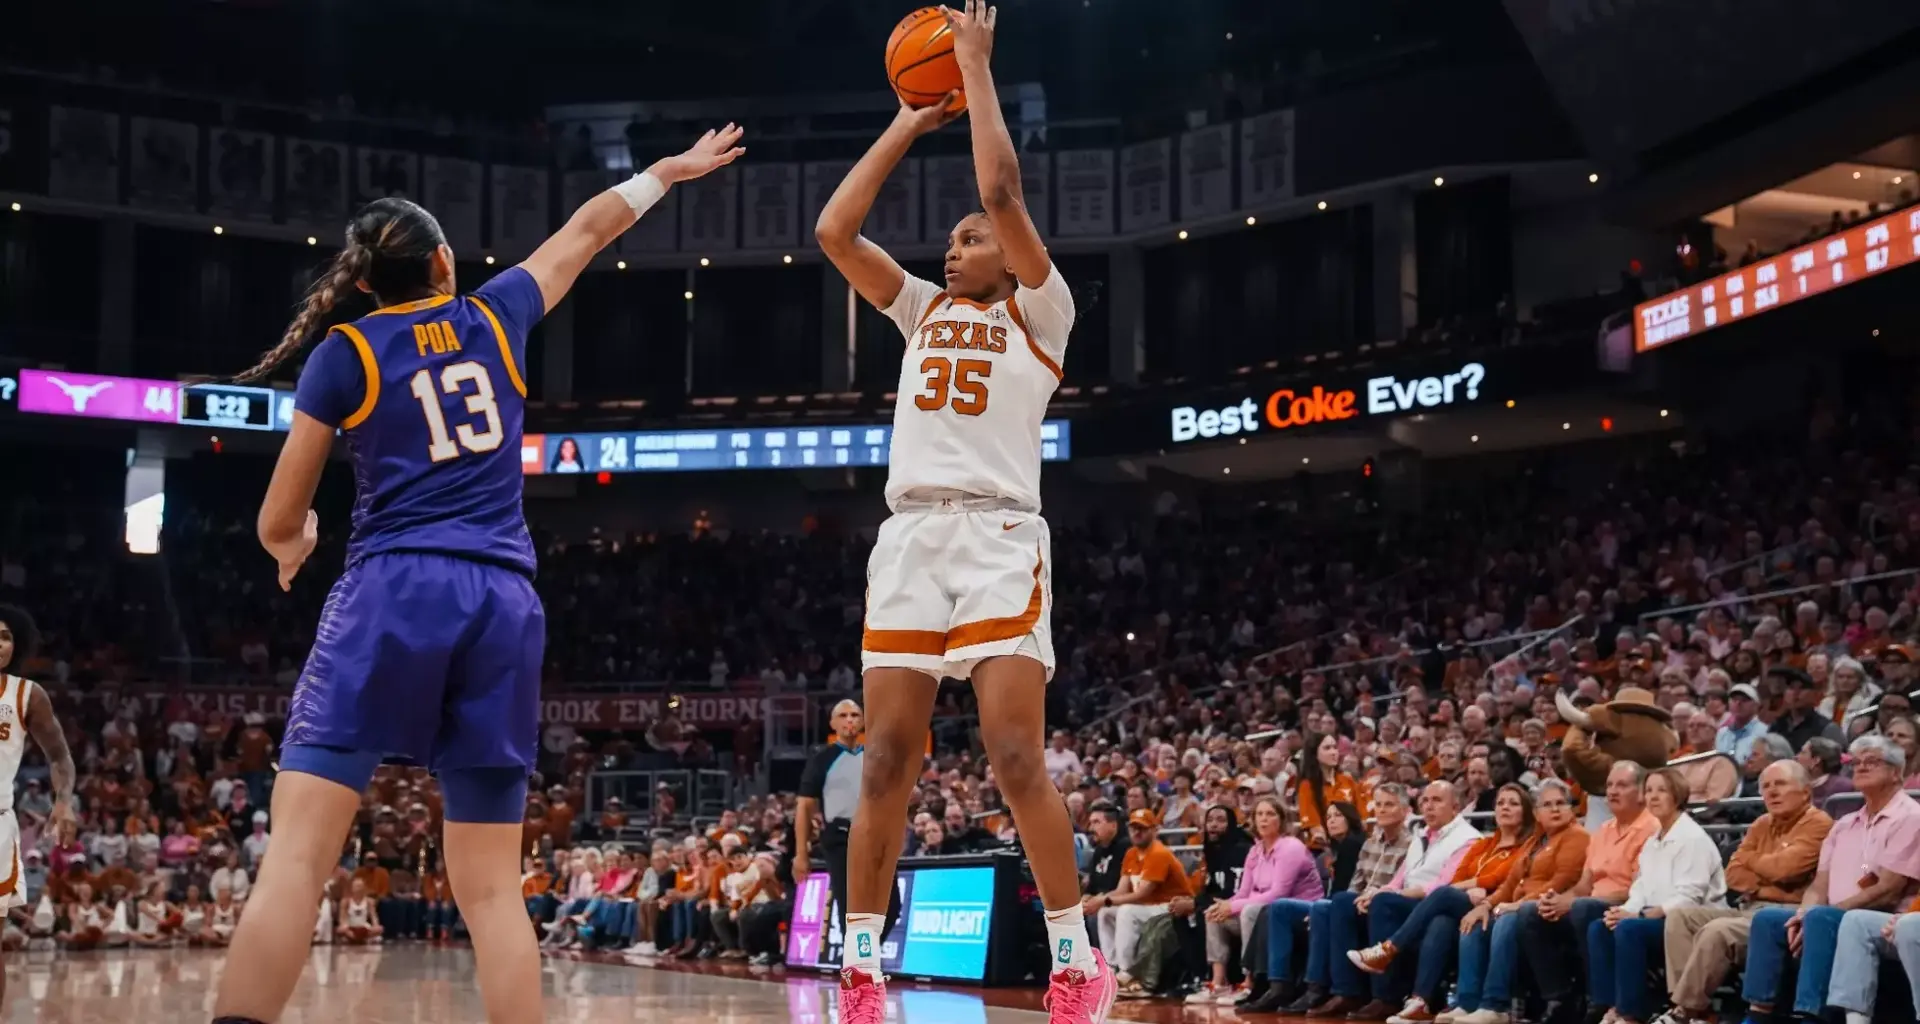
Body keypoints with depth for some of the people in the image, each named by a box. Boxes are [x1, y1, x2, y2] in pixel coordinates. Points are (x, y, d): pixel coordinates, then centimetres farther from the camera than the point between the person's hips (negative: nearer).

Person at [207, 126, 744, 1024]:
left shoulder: (344, 355, 6)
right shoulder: (494, 318, 15)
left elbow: (278, 525, 9)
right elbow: (588, 229, 32)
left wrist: (293, 545, 33)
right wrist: (673, 168, 47)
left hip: (395, 591, -3)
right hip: (504, 604, 4)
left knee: (295, 855, -11)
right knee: (491, 889, 6)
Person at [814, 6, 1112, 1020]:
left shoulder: (1039, 311, 9)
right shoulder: (923, 310, 23)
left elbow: (1003, 191, -4)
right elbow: (833, 231, 14)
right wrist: (909, 123, 18)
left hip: (999, 537, -5)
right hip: (909, 536, 5)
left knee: (1016, 758, -12)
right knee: (886, 763, 0)